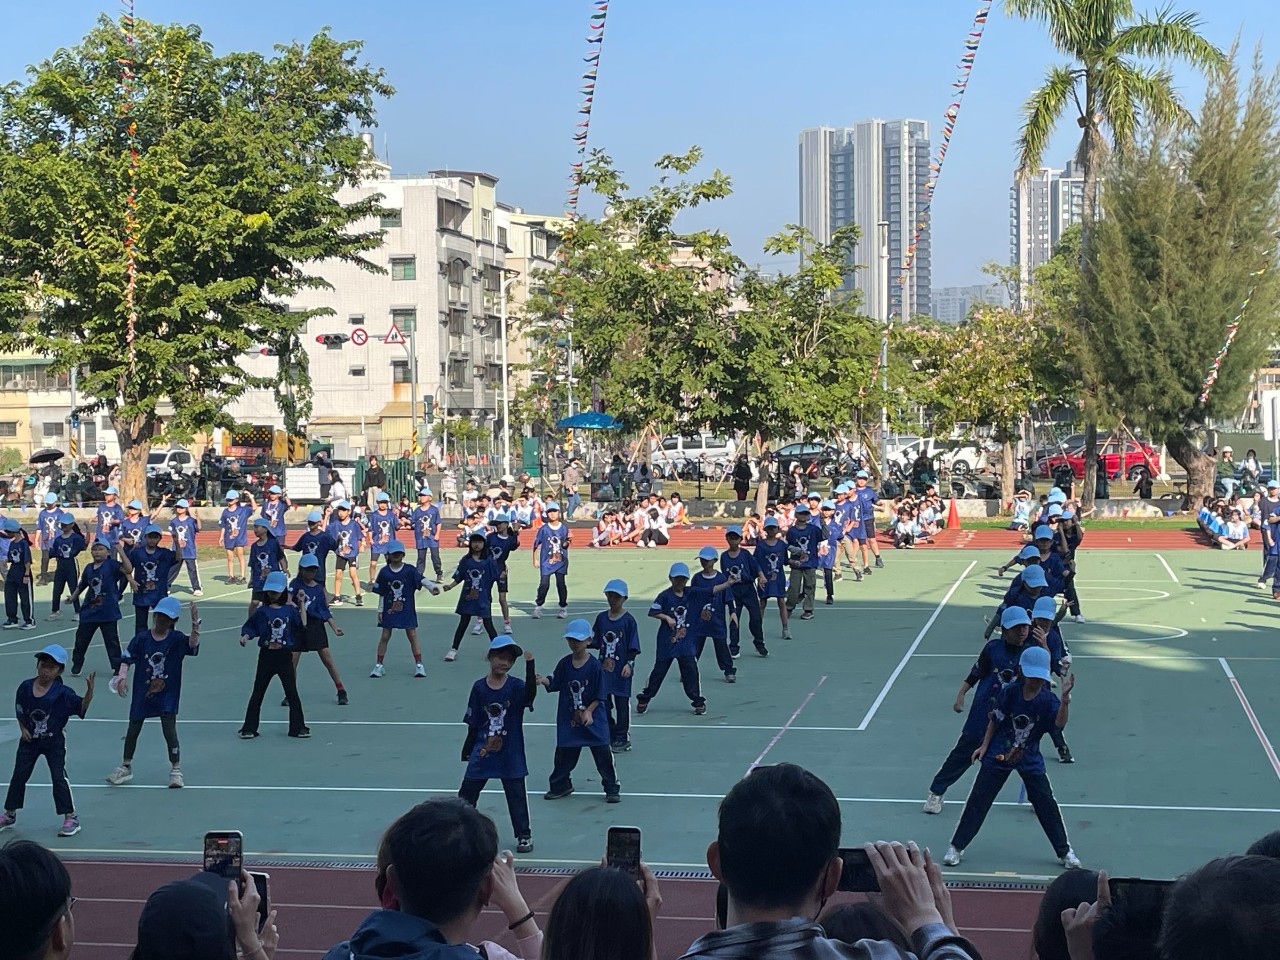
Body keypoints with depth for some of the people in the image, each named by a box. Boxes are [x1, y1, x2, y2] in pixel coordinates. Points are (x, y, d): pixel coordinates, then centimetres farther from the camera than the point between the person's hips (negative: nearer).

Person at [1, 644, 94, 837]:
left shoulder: (62, 692, -15)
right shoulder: (25, 687, -5)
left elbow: (82, 707, -20)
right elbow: (19, 712, 8)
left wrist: (89, 690, -36)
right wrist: (23, 729, -5)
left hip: (54, 741, -4)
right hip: (29, 740, 4)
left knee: (59, 777, -7)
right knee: (19, 776, 11)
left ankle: (71, 818, 1)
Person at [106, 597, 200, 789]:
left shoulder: (177, 639, -8)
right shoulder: (141, 638, -6)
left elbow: (193, 644, -25)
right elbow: (126, 659, -5)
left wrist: (195, 625, -40)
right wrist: (122, 677, -21)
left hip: (167, 695, -2)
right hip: (142, 694, 2)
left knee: (169, 730, -10)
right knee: (133, 730, 14)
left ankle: (176, 770, 4)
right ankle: (126, 767, 33)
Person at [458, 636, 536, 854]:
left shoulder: (516, 686, -7)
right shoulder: (479, 688, -2)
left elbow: (530, 693, -31)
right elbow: (473, 724, 3)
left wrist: (530, 665, -41)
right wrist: (466, 752, 6)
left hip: (511, 755, -2)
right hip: (482, 752, 2)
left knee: (516, 795, 5)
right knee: (467, 793, 10)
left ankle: (524, 835, 16)